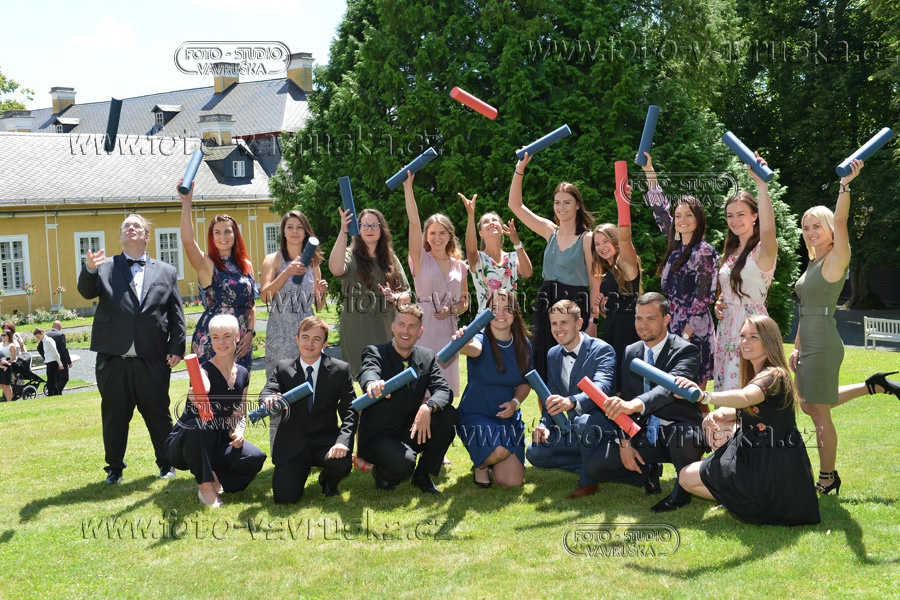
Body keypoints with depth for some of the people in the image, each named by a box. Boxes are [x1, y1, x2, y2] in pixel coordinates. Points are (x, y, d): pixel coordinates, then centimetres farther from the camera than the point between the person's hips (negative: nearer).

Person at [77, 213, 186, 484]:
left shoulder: (166, 272, 11)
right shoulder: (106, 268, 9)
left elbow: (176, 314, 7)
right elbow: (87, 292, -8)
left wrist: (176, 348, -1)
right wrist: (89, 270, -29)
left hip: (153, 360, 0)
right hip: (113, 358, 0)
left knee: (158, 414, 7)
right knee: (114, 416, 8)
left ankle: (166, 463, 23)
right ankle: (114, 467, 22)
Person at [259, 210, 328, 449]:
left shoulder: (312, 263, 15)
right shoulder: (273, 259, 4)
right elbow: (264, 295, -11)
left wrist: (322, 292, -2)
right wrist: (287, 273, -21)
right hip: (281, 333, -3)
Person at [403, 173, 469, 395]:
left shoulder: (459, 266, 12)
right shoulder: (421, 259, 2)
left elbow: (465, 301, 17)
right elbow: (414, 222, -8)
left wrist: (452, 309, -5)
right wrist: (408, 186, -14)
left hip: (448, 328, 4)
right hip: (424, 327, -4)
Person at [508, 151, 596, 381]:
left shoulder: (587, 239, -5)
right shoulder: (550, 231, 9)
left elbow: (595, 283, -5)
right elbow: (515, 205, 8)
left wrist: (593, 321, -11)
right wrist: (520, 169, 0)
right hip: (546, 304, 5)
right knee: (545, 368, 5)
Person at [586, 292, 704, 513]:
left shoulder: (686, 351, -13)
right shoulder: (630, 352, 6)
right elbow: (625, 400, 5)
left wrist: (635, 404, -52)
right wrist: (625, 443, -9)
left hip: (678, 431, -5)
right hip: (643, 434, 5)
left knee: (684, 435, -40)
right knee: (596, 465, -12)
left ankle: (683, 487, -9)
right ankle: (648, 471, 13)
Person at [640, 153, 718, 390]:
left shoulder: (704, 252, -9)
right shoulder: (676, 248, 11)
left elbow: (702, 297, -13)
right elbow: (660, 208, 17)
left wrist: (686, 333, -15)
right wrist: (648, 169, 17)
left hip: (694, 331, -7)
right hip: (673, 327, 7)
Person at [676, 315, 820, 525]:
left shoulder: (774, 376, -21)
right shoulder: (755, 373, 9)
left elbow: (743, 398, -42)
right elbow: (743, 411, 13)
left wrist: (704, 395, -60)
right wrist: (718, 414, -11)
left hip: (771, 466, -10)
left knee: (686, 477, -6)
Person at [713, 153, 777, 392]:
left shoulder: (763, 250, -10)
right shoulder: (732, 251, 15)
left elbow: (768, 229, -34)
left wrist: (761, 184, -38)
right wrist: (719, 302, 4)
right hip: (727, 325, 8)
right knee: (726, 389, 9)